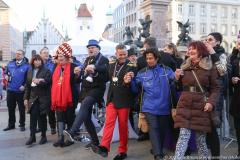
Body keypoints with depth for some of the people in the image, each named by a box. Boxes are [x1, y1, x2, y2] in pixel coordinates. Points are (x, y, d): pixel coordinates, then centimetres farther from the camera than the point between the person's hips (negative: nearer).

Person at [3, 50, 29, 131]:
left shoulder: (26, 65, -6)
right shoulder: (10, 63, 9)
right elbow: (6, 72, 22)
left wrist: (24, 86, -15)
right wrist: (6, 76, 1)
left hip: (20, 91, -4)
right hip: (10, 90, 5)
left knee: (21, 108, 7)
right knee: (10, 108, 12)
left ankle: (22, 125, 19)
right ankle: (11, 124, 26)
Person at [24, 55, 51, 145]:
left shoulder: (46, 71, -2)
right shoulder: (30, 71, 12)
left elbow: (47, 83, -11)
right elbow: (27, 86, 14)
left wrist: (39, 81, -26)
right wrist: (26, 98, 11)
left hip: (43, 98, -3)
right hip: (33, 98, 3)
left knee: (42, 117, 3)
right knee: (33, 117, -4)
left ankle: (43, 136, 15)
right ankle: (32, 136, 4)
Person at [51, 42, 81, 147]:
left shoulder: (73, 66, -6)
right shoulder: (56, 67, 11)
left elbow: (77, 81, -11)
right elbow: (53, 81, 18)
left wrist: (77, 74, -33)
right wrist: (53, 97, 13)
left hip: (70, 97, -5)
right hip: (58, 97, 5)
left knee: (69, 117, 6)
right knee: (60, 118, 5)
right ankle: (61, 138, 10)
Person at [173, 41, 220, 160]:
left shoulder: (210, 67, 1)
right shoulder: (185, 66, 11)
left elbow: (216, 88, 0)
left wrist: (211, 102, -15)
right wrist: (177, 78, -2)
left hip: (201, 106, -2)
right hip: (185, 105, 2)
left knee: (201, 138, 7)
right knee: (183, 135, -5)